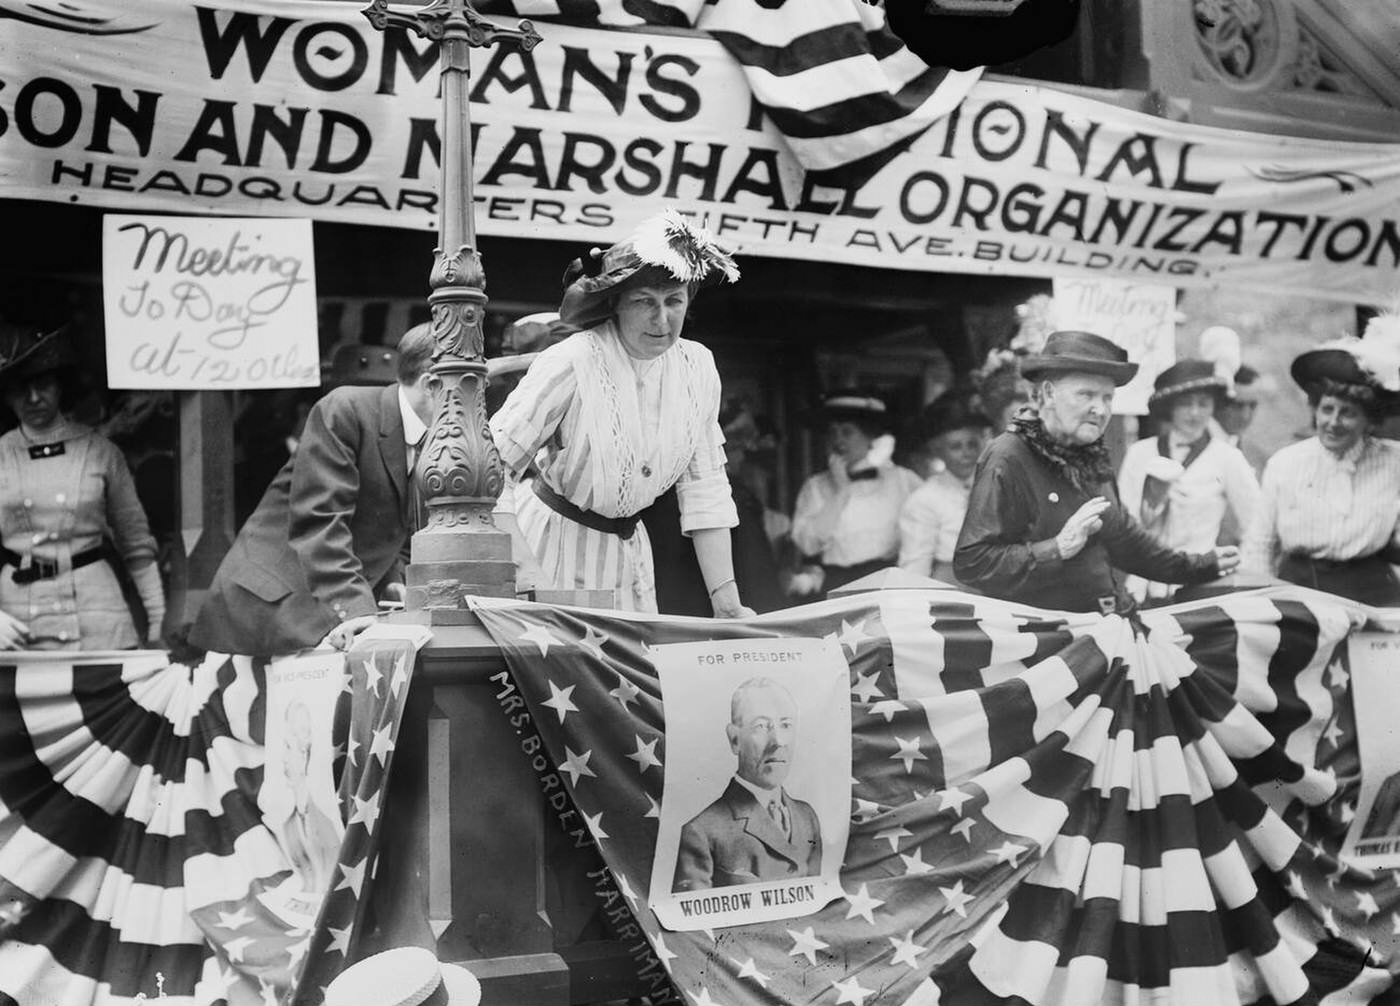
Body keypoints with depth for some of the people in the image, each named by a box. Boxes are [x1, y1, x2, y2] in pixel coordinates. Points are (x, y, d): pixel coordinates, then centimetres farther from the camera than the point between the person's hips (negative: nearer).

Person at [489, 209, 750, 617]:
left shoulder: (697, 367, -5)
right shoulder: (570, 364, -22)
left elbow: (704, 490, 0)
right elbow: (493, 462, -20)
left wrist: (727, 603, -4)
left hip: (626, 549, 5)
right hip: (545, 542, -5)